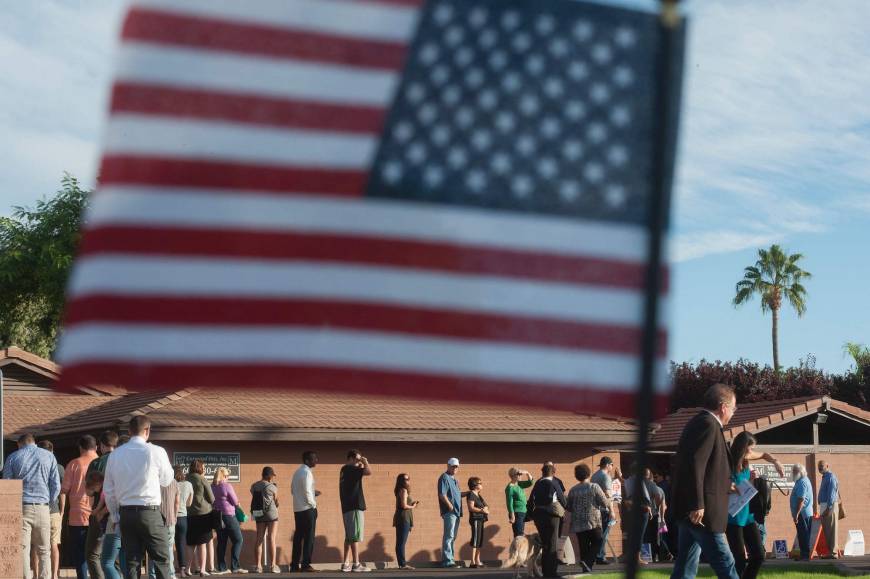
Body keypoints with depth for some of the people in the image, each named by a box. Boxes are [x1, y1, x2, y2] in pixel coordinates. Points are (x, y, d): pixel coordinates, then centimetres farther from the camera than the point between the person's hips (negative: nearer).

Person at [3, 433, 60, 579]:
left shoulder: (13, 457, 6)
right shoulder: (49, 456, 8)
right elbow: (56, 486, 5)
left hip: (21, 507, -1)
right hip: (42, 508, 1)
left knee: (22, 550, -3)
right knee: (44, 552, 7)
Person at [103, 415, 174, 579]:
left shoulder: (115, 455, 5)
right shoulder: (156, 452, -7)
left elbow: (108, 490, 9)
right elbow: (166, 480, 7)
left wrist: (115, 515, 19)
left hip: (125, 512, 4)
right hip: (150, 512, -4)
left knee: (131, 561, 7)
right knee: (161, 560, 1)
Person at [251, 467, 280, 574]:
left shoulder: (254, 486, 5)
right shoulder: (272, 487, -9)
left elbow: (254, 499, 8)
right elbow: (276, 502, 0)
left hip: (258, 514, 5)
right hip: (271, 513, -5)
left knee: (259, 539, 7)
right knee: (271, 539, -2)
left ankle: (258, 566, 5)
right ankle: (273, 565, -3)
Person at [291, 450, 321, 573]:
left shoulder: (297, 472, 14)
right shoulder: (306, 472, -13)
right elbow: (307, 491, -20)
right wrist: (313, 504, -5)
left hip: (297, 509, 8)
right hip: (307, 509, -8)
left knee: (298, 536, 9)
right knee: (309, 537, -4)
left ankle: (295, 565, 9)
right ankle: (306, 565, -6)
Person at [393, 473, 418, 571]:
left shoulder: (400, 491, 18)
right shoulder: (404, 490, -11)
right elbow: (404, 505, -18)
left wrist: (412, 503, 12)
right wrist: (413, 507, -1)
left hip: (400, 519, 10)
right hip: (404, 518, -10)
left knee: (400, 542, 9)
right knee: (402, 542, -10)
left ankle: (402, 563, 13)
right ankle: (403, 563, -11)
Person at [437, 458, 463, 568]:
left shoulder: (454, 479, 20)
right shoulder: (444, 478, -8)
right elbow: (442, 495, -17)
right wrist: (450, 505, -20)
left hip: (456, 512, 10)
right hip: (449, 512, -10)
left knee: (452, 537, 13)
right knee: (449, 536, -11)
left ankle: (450, 558, 19)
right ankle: (447, 560, -12)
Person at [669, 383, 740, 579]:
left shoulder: (699, 423, 19)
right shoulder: (708, 424, -12)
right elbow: (695, 463, -22)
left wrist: (725, 486, 23)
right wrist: (697, 504, -24)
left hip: (690, 510, 10)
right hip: (701, 511, -10)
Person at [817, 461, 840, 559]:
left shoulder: (831, 477, -11)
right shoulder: (825, 477, 20)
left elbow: (831, 493, -18)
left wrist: (828, 508, -22)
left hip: (830, 506, -10)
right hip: (824, 506, 10)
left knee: (831, 530, -8)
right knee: (826, 531, 11)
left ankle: (833, 552, -8)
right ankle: (830, 551, 14)